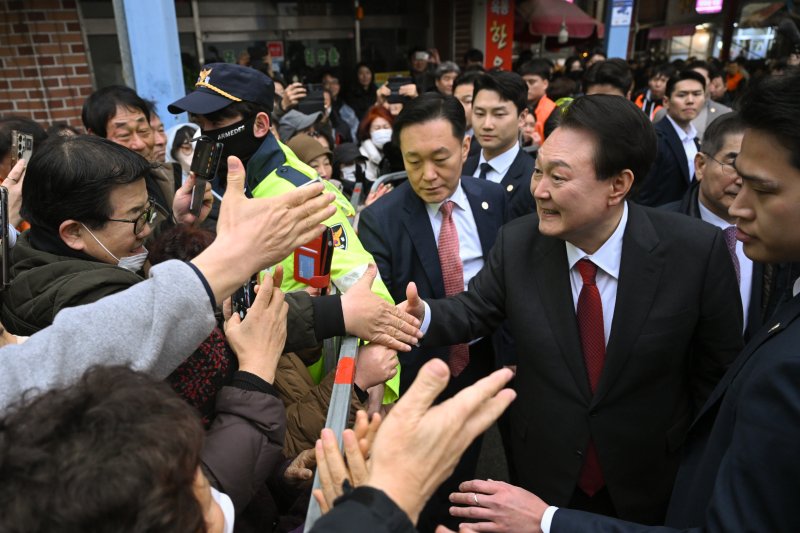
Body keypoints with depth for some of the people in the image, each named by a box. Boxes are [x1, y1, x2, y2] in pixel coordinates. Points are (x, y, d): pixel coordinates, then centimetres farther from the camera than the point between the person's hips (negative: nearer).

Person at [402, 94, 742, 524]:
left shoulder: (697, 251, -20)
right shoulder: (517, 242, -15)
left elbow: (719, 367, -9)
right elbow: (474, 311, -5)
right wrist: (424, 316, -26)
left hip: (652, 480, -1)